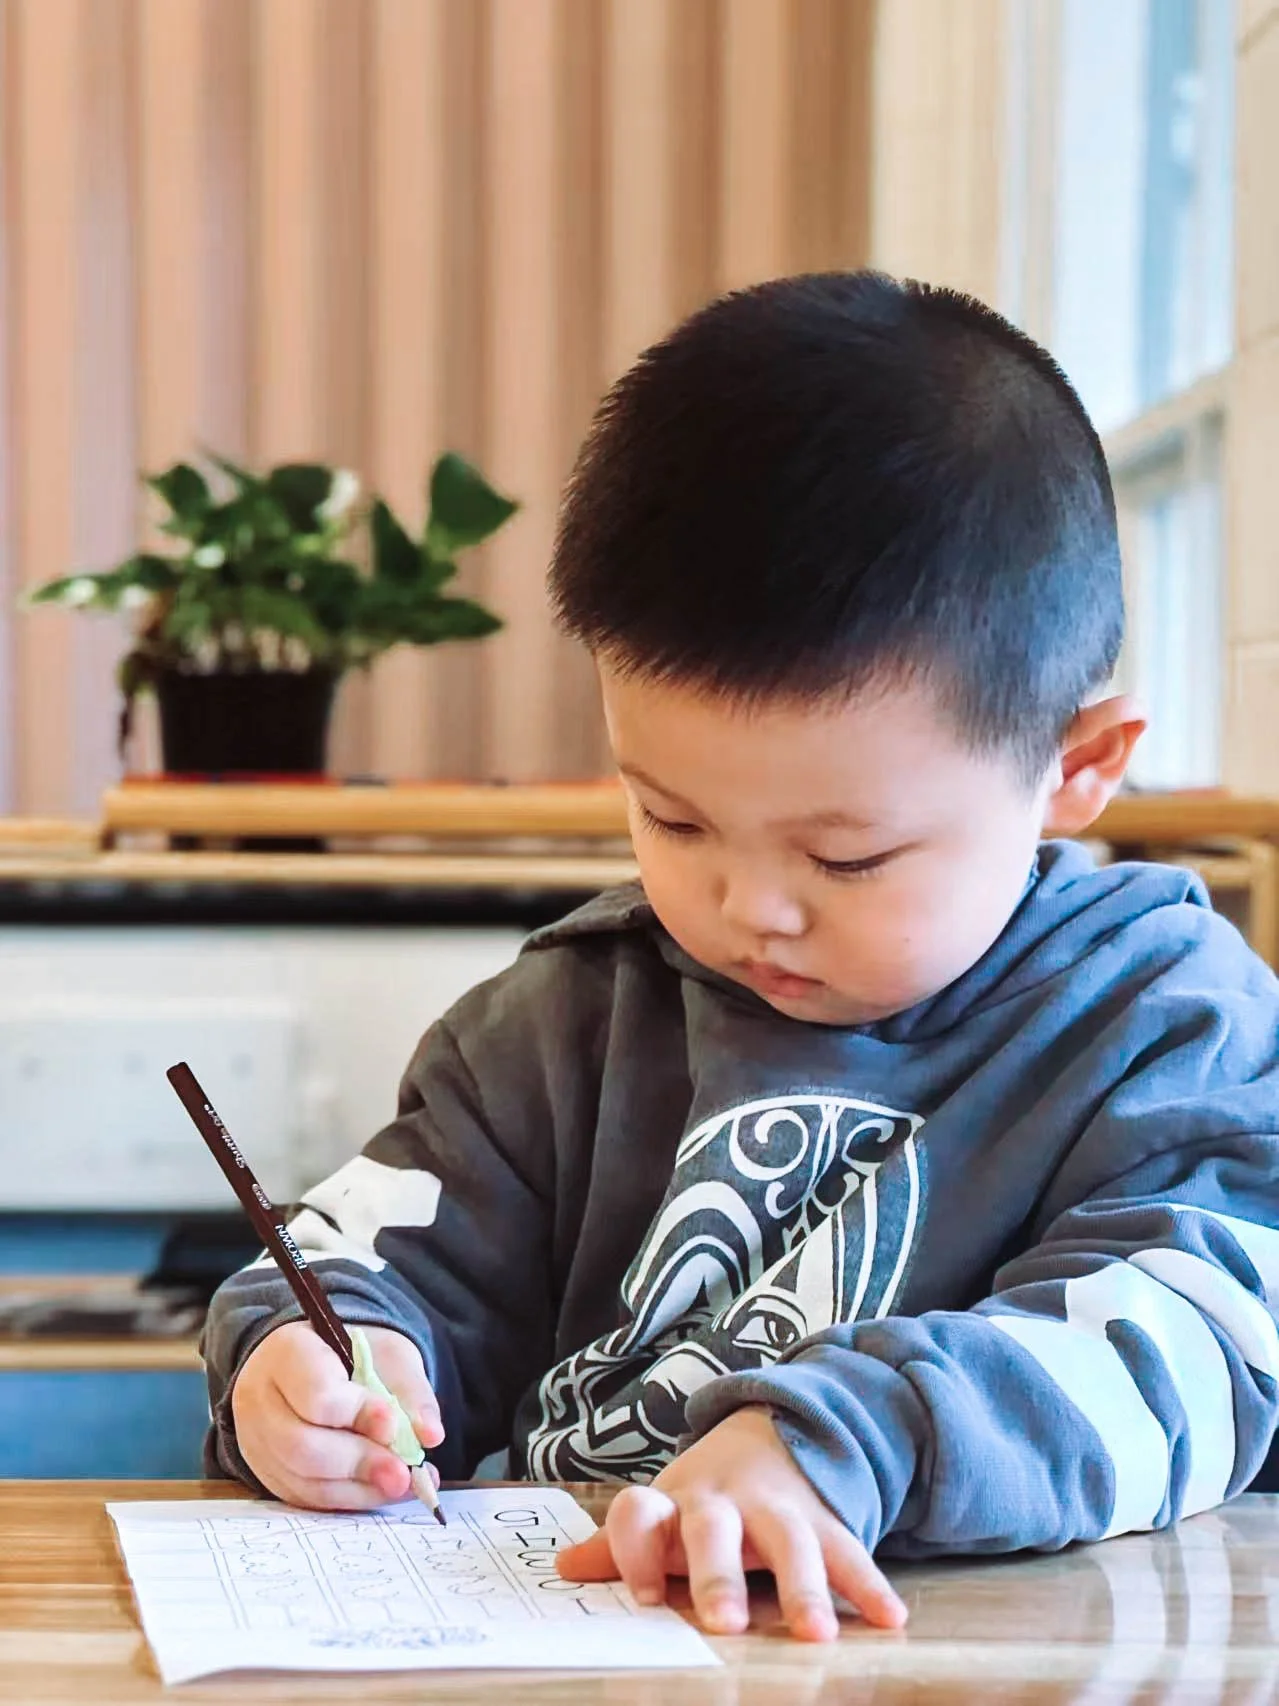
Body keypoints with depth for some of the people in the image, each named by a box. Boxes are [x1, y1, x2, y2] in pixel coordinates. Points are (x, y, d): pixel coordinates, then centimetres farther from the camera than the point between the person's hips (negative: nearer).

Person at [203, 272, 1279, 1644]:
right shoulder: (576, 1016, 8)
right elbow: (406, 1260, 11)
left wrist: (840, 1443, -32)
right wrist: (308, 1372, -12)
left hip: (976, 1654, -3)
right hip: (555, 1637, 4)